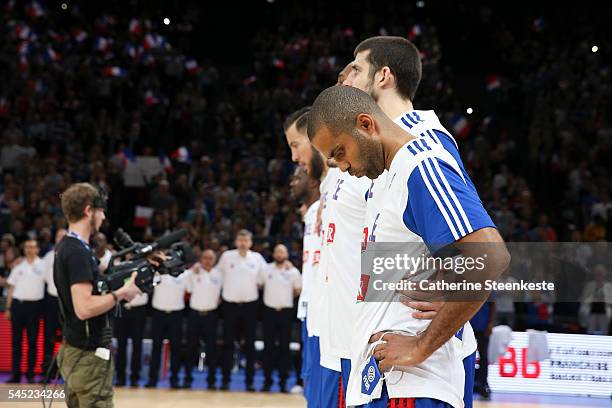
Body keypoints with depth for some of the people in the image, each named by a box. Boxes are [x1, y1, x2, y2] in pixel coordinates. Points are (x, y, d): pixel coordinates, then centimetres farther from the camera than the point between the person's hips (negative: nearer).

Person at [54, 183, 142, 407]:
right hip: (89, 356, -10)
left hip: (74, 352, 10)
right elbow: (84, 308, -27)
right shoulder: (78, 252, -18)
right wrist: (121, 293, -15)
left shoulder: (66, 247, 13)